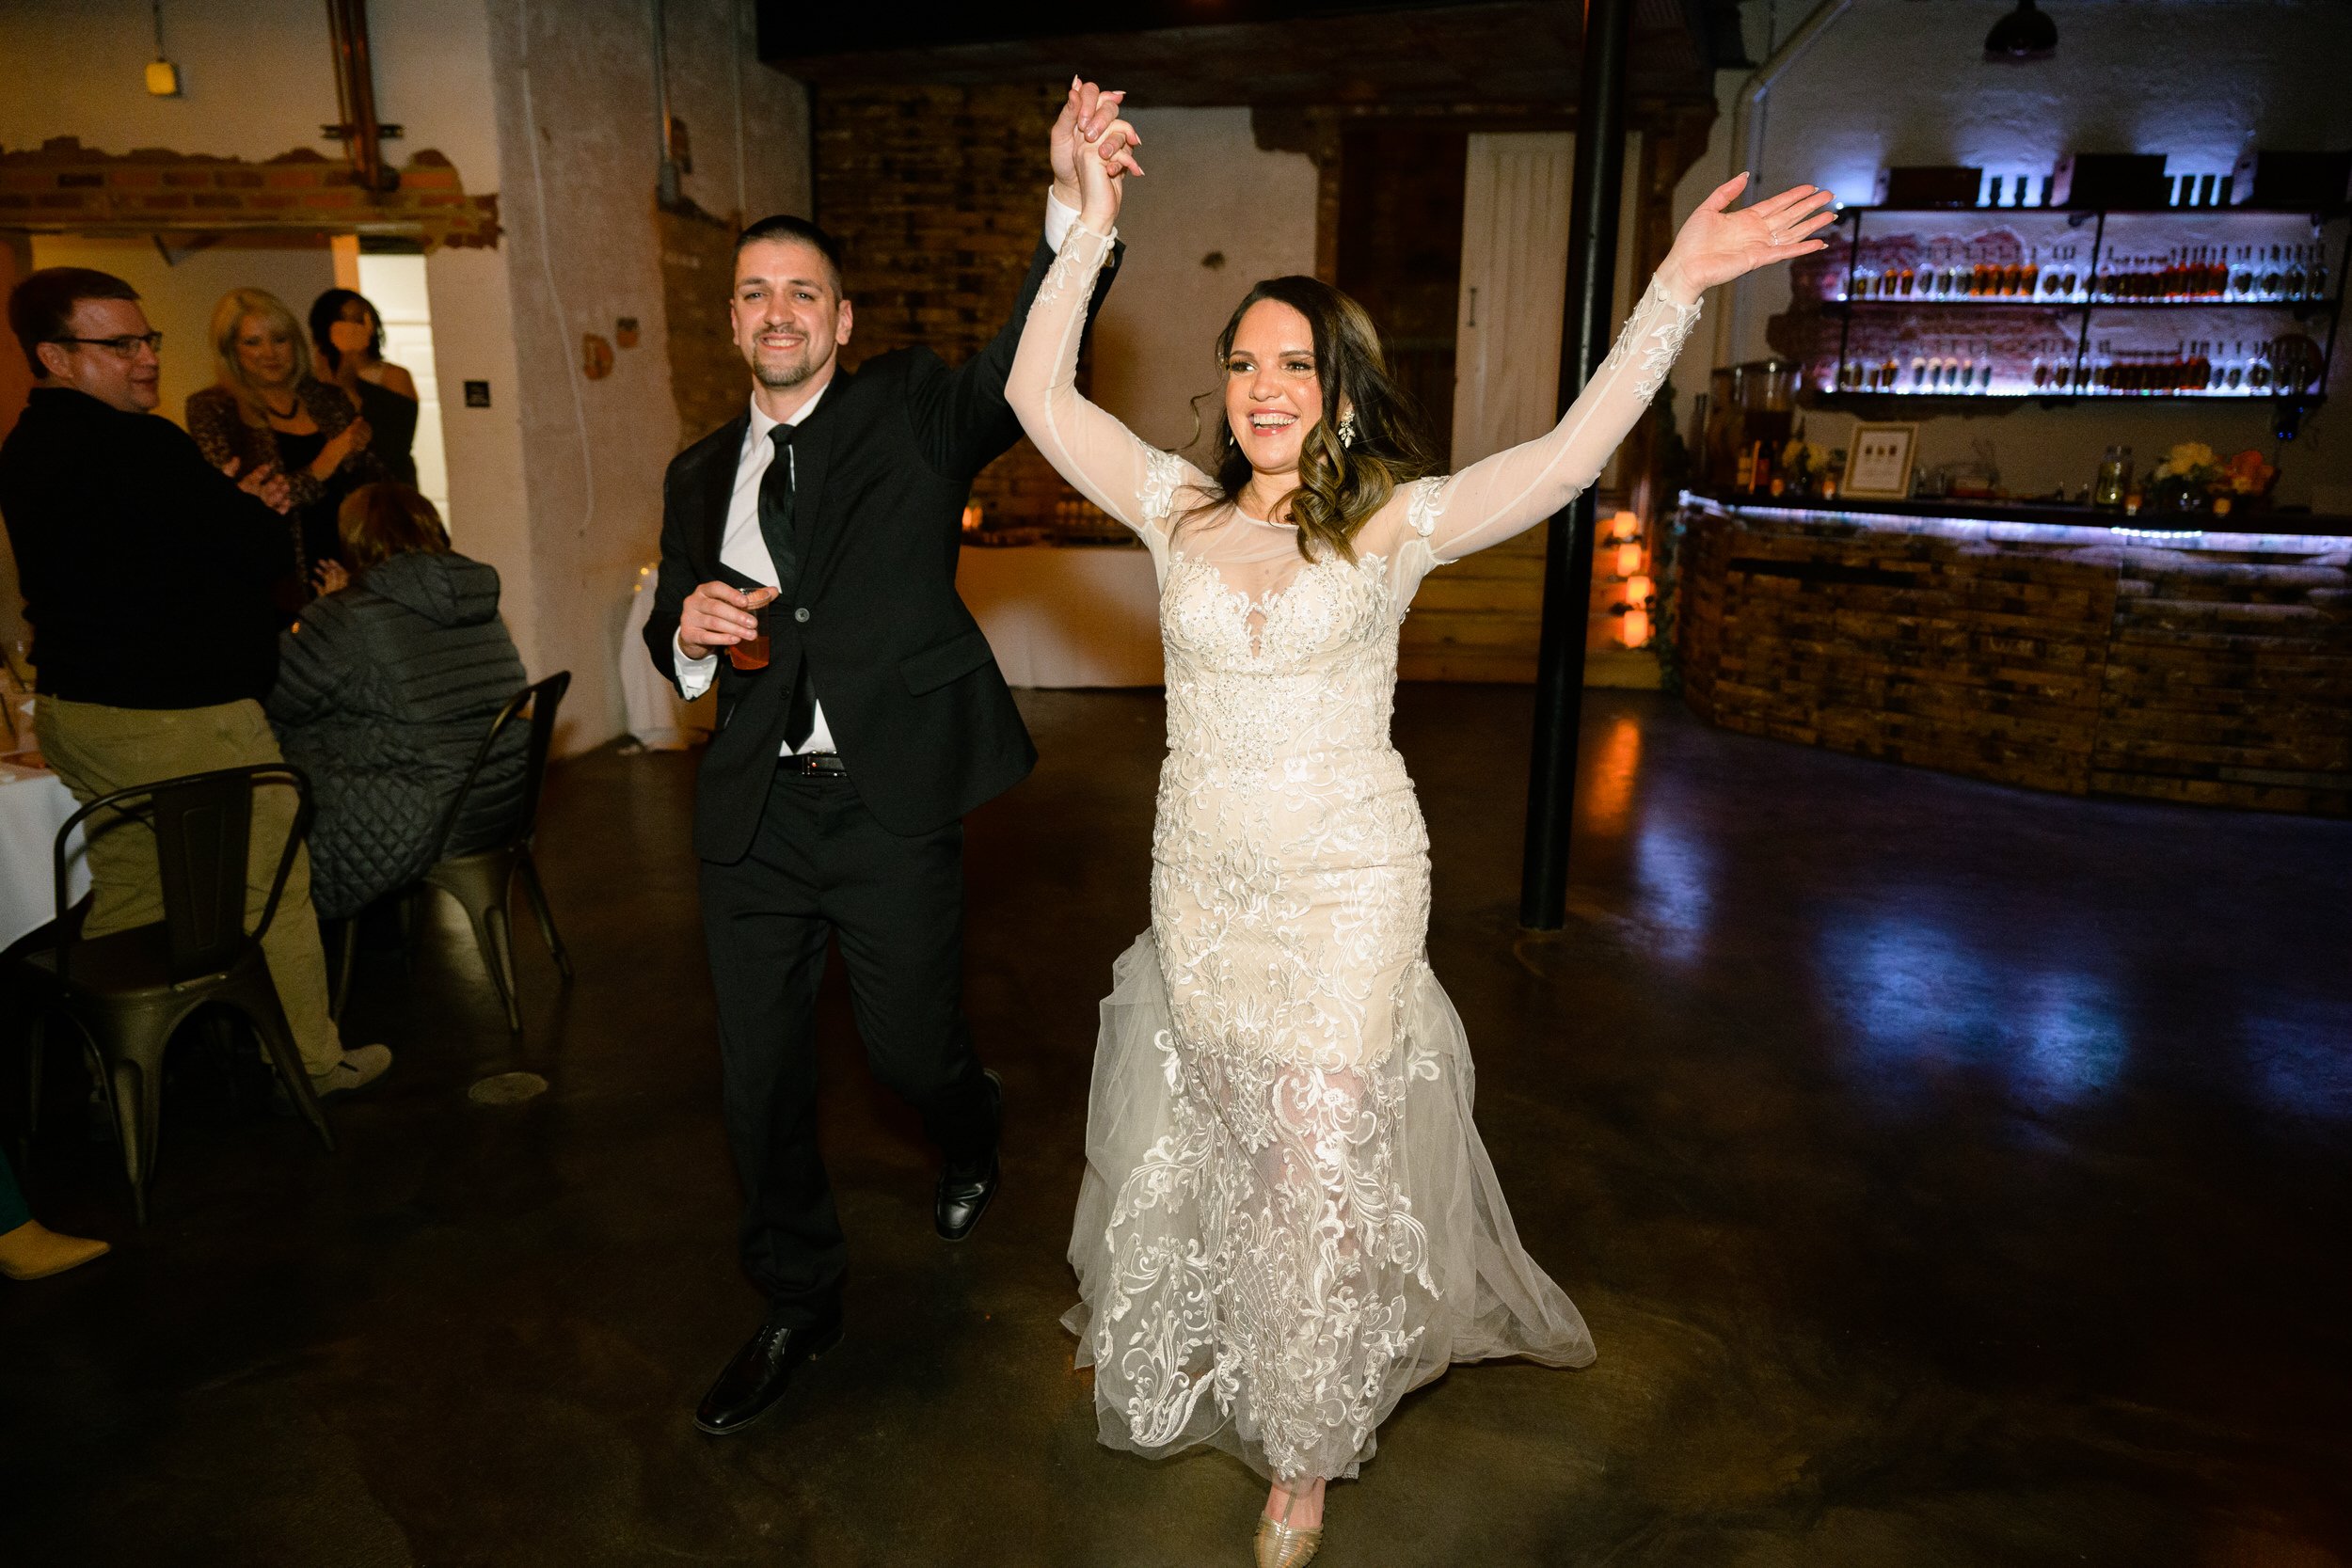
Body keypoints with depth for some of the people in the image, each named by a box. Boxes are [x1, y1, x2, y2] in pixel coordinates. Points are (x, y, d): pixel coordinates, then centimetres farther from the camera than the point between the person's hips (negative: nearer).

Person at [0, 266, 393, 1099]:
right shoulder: (137, 446, -19)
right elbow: (258, 553, -17)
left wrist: (229, 508, 8)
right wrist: (258, 511, 4)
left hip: (73, 710, 10)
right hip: (178, 718, -9)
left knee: (124, 894, 18)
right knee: (271, 887, 3)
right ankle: (309, 1060, 14)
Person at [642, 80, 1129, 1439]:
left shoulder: (910, 414, 2)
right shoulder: (701, 474, 14)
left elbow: (1027, 368, -16)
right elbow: (670, 647, 15)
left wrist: (1074, 204, -31)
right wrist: (690, 627, -10)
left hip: (894, 805, -4)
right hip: (756, 816, 4)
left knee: (911, 1046, 7)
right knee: (761, 1079, 11)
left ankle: (973, 1127, 47)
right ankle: (799, 1306, 33)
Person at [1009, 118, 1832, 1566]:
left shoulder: (1393, 521, -7)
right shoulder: (1181, 508, 1)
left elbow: (1567, 456, -17)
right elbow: (1041, 399, -2)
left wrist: (1677, 288, -23)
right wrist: (1092, 229, -8)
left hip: (1347, 892, -3)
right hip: (1200, 884, 3)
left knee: (1321, 1165, 7)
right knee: (1212, 1145, 20)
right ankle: (1201, 1360, 51)